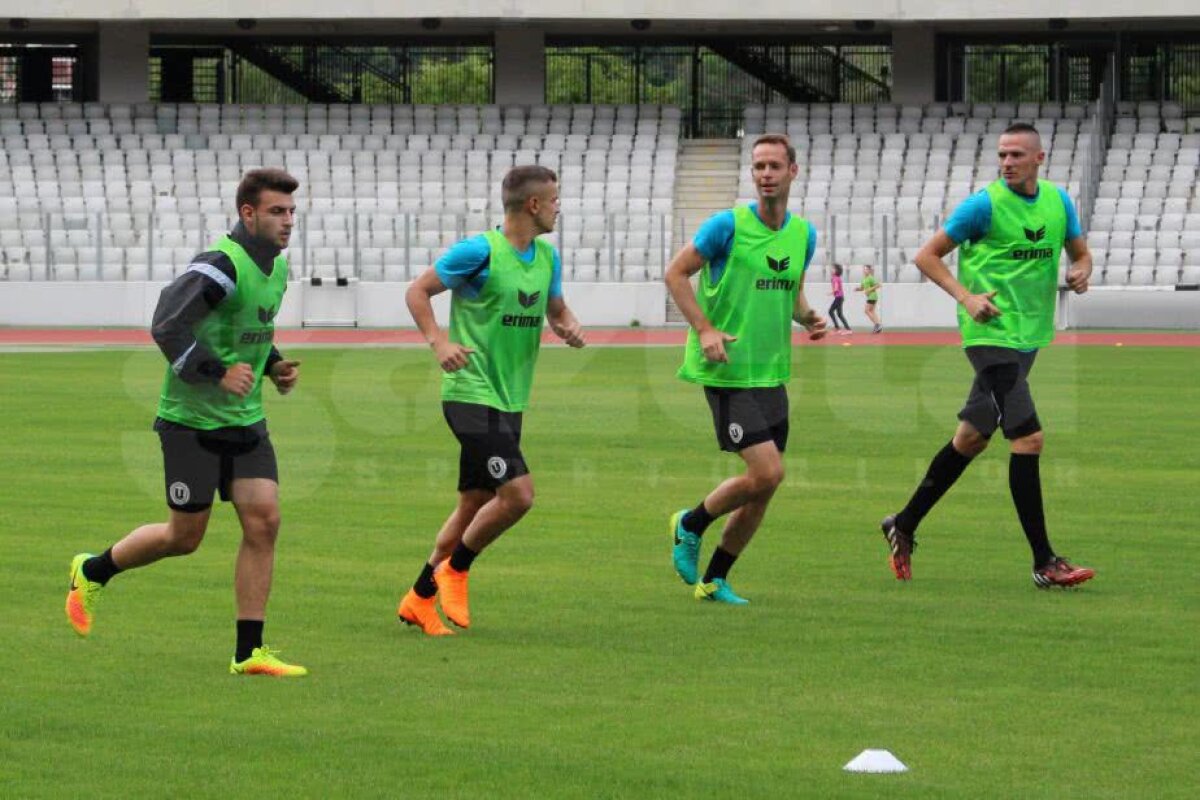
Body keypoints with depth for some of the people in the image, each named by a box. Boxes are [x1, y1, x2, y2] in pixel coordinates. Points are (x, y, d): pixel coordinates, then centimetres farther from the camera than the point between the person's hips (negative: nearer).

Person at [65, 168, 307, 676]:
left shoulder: (275, 267, 8)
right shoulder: (221, 265, -21)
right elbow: (166, 326, -27)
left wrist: (274, 367, 8)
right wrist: (218, 372, -28)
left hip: (245, 420, 8)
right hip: (192, 420, -8)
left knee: (263, 521, -5)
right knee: (184, 536, 1)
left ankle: (248, 652, 0)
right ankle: (92, 572, 27)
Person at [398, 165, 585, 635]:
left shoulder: (547, 257, 10)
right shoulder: (480, 252, -13)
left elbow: (556, 309, 24)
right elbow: (417, 292, -6)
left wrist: (569, 328, 0)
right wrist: (439, 341, -20)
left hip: (508, 401, 8)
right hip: (471, 396, -8)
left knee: (475, 506, 12)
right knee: (518, 494, -17)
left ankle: (420, 599, 24)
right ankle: (455, 570, 4)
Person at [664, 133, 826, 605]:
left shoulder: (803, 234, 8)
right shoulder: (729, 225, -10)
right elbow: (676, 273, -5)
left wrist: (808, 317, 1)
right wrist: (704, 328, -16)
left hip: (772, 373, 7)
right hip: (727, 371, -7)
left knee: (762, 488, 6)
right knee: (768, 472, -16)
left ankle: (714, 579, 21)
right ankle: (690, 525, 10)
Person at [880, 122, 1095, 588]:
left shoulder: (1058, 201, 7)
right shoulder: (984, 204, -10)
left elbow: (1080, 251, 21)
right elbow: (927, 256, -5)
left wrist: (1081, 271, -4)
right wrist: (967, 297, -18)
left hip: (1029, 336, 7)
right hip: (991, 335, -7)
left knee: (971, 438, 14)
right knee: (1028, 437, -14)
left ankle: (904, 527, 28)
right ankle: (1043, 563, -12)